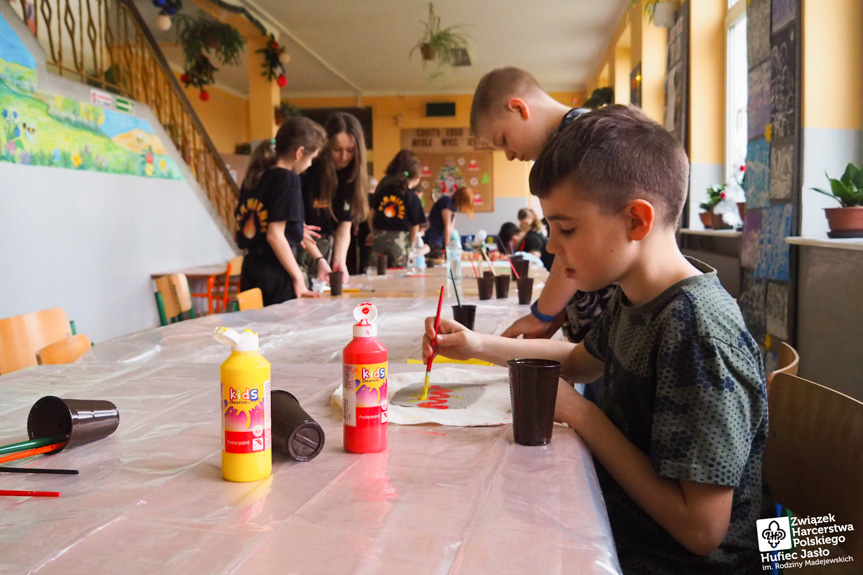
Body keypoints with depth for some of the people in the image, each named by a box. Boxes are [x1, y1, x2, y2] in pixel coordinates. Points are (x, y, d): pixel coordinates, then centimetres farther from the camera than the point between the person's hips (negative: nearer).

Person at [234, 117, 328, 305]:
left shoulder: (254, 177, 12)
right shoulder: (287, 179, -11)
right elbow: (274, 235, -17)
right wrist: (298, 277, -12)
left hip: (250, 272, 8)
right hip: (275, 276, -8)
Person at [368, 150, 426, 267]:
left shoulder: (383, 189, 7)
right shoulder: (413, 199, -4)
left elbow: (371, 213, 9)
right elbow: (415, 227, -2)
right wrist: (410, 247, 11)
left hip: (379, 237, 4)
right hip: (399, 239, -3)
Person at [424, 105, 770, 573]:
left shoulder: (696, 328, -29)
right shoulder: (633, 296, -2)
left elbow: (701, 528, -28)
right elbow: (580, 360, 19)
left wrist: (582, 415, -21)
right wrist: (478, 346, 6)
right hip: (619, 526, 7)